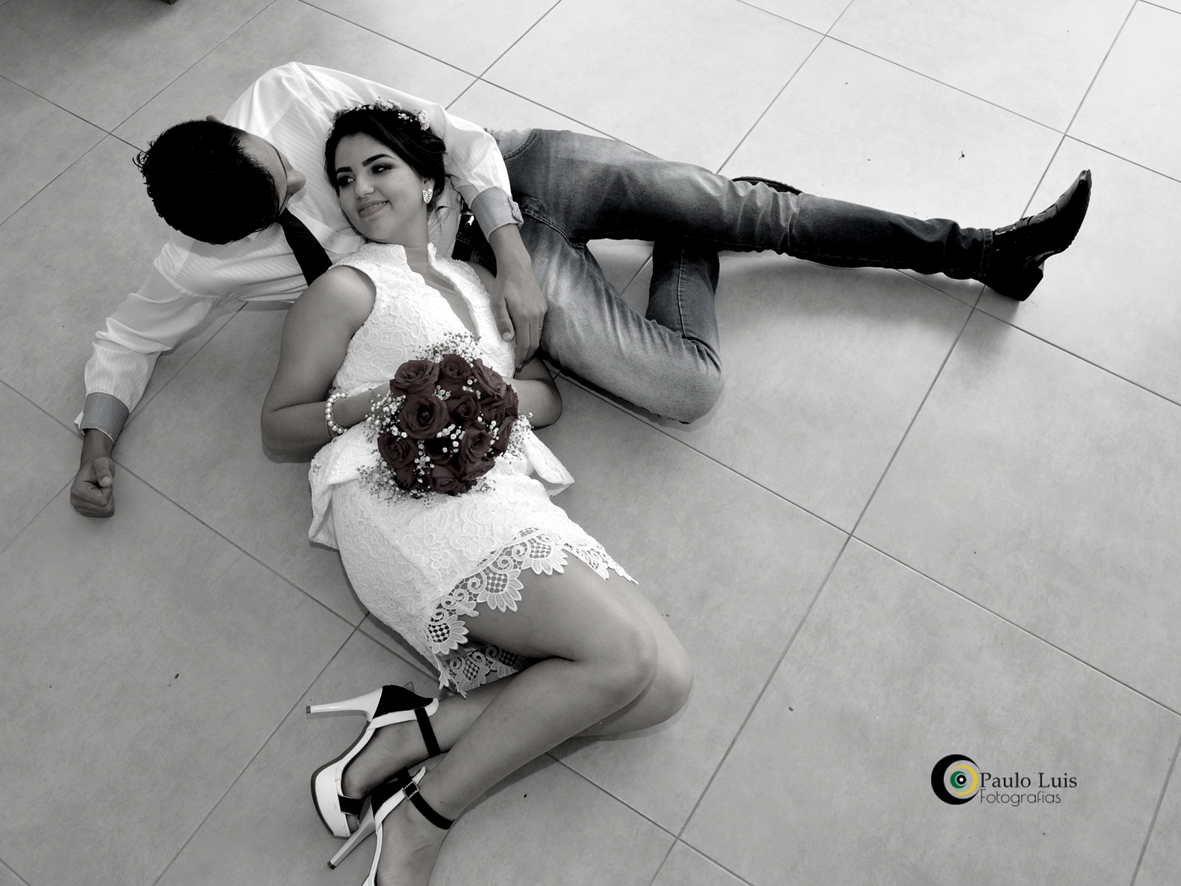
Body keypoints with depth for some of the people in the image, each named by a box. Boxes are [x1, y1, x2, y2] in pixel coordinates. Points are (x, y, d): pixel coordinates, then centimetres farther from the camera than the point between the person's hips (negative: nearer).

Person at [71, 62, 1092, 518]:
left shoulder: (288, 92, -10)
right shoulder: (206, 261, -9)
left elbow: (455, 135, -10)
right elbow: (128, 338, 7)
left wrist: (508, 246, -20)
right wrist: (97, 447, -7)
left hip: (517, 170, 2)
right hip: (473, 261, -1)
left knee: (748, 203, -9)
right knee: (690, 387, -17)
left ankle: (975, 248, 8)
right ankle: (684, 252, 16)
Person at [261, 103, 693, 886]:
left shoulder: (477, 281, 28)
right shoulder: (347, 287, 12)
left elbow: (548, 397, 21)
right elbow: (279, 427, 10)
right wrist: (377, 399, -8)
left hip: (507, 497, 6)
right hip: (405, 498, -6)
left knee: (666, 683, -12)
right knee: (625, 654, -23)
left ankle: (412, 732, -13)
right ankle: (421, 822, -11)